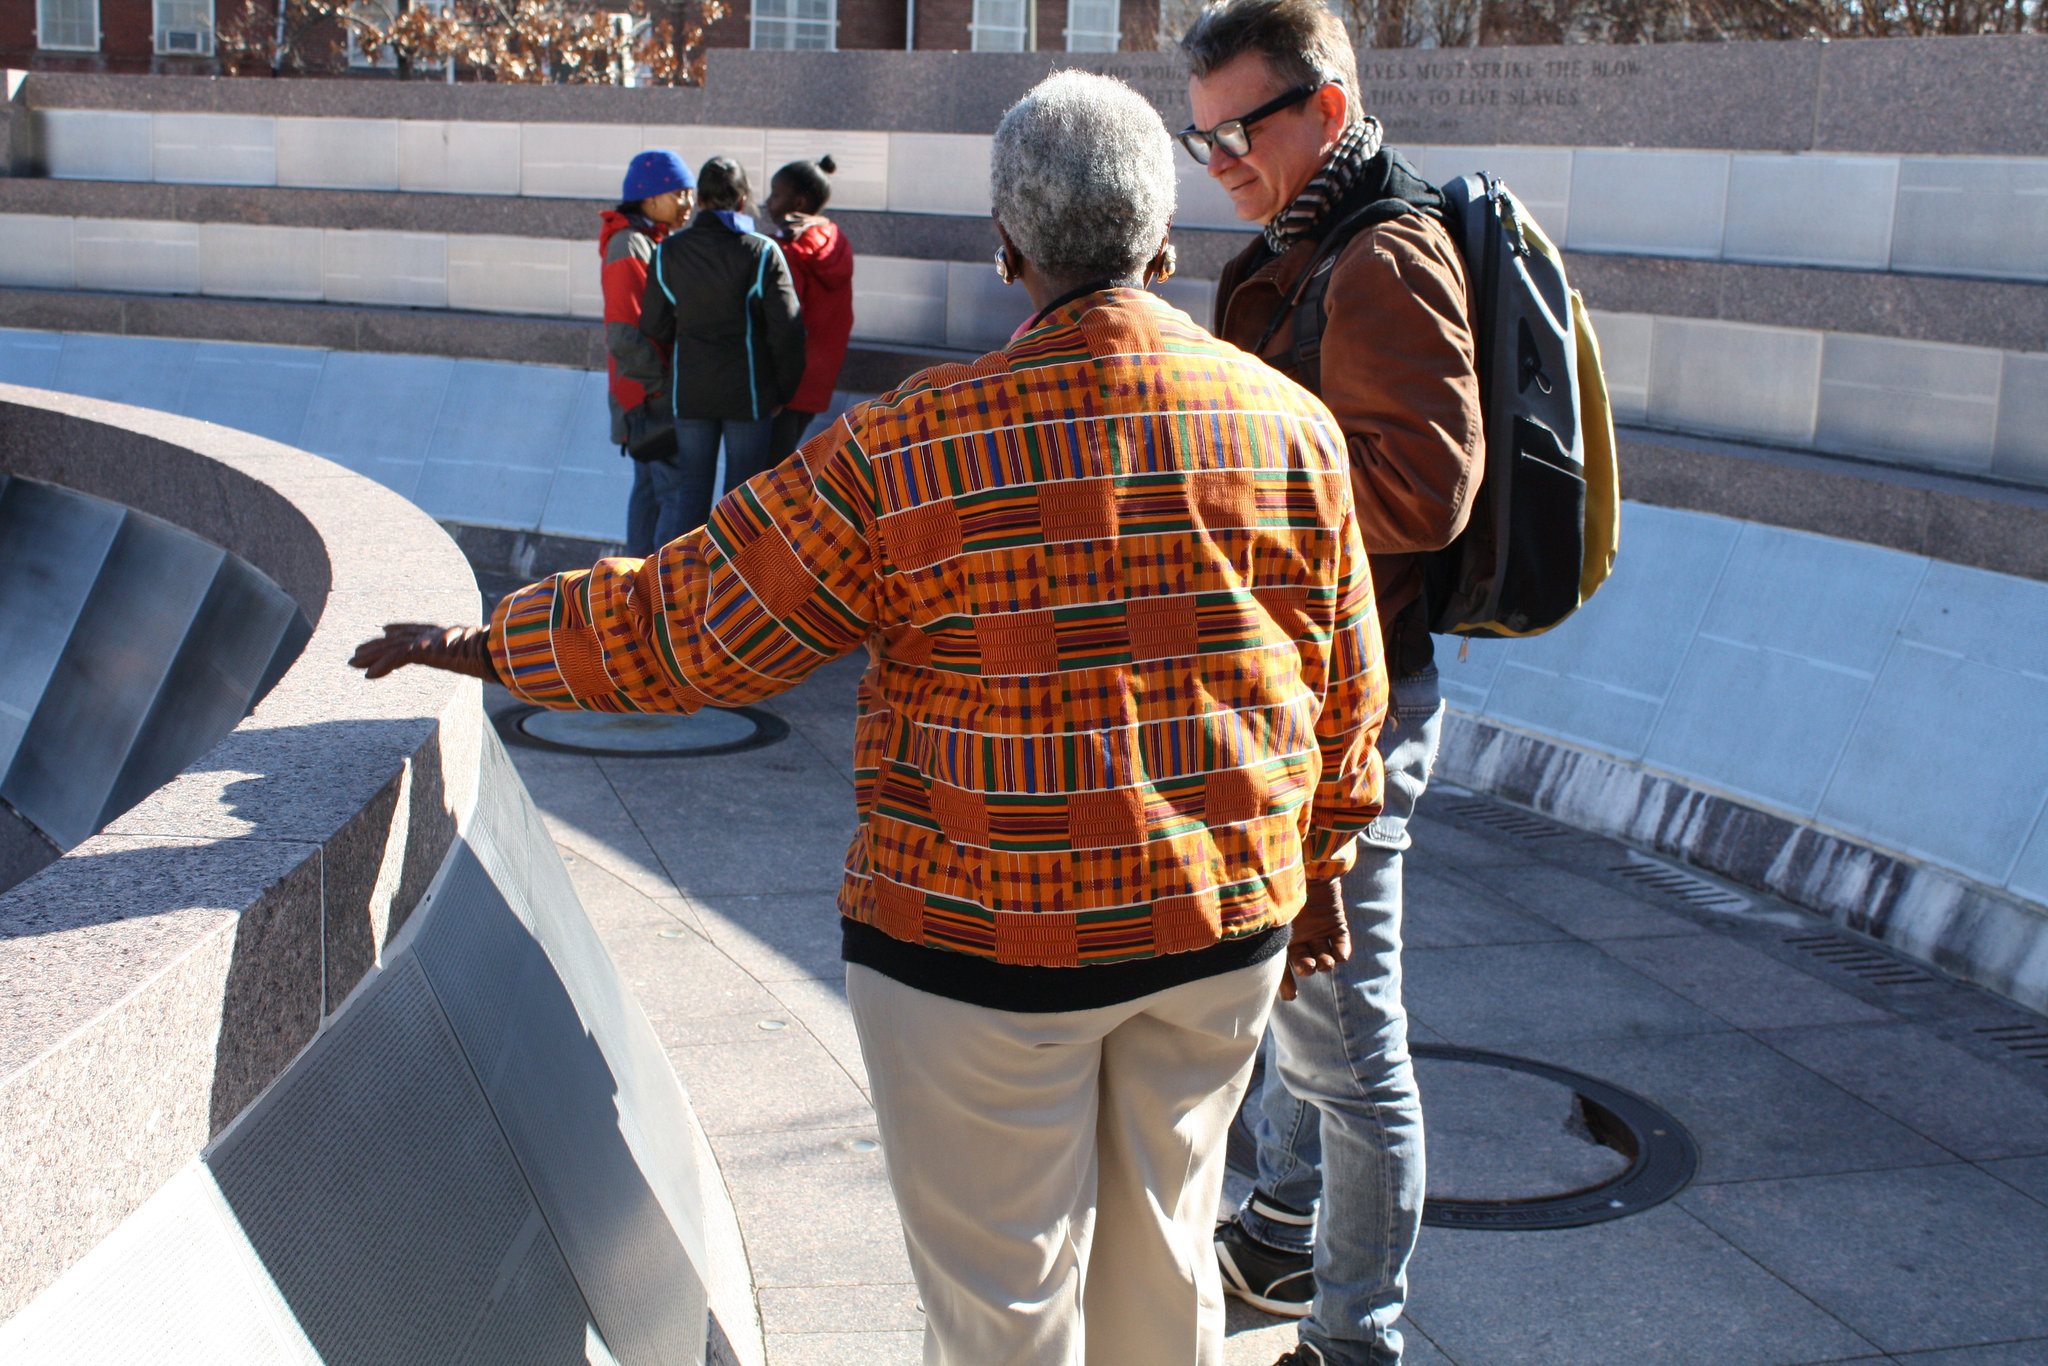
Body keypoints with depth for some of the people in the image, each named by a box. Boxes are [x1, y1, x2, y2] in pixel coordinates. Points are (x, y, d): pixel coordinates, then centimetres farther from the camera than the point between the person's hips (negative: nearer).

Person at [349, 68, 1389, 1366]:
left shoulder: (911, 451, -15)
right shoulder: (1293, 426, -2)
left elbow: (688, 626, -7)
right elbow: (1344, 685, 6)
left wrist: (490, 643, 8)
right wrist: (1318, 870, 20)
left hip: (994, 931, -4)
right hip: (1222, 920, 5)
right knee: (1158, 1250, 22)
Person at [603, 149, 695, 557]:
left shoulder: (655, 241, 14)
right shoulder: (629, 248, -17)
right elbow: (624, 338, -24)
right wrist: (666, 379, -18)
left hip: (653, 392, 10)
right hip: (653, 399, -10)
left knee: (649, 487, 15)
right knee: (678, 492, -11)